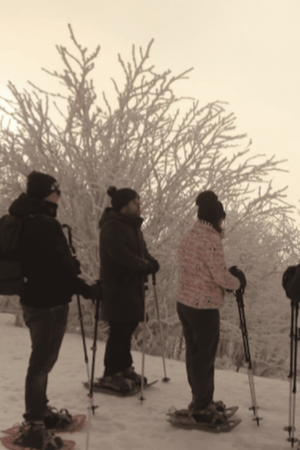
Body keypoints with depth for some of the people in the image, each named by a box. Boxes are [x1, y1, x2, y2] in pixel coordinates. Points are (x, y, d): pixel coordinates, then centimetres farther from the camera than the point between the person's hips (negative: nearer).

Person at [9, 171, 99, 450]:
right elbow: (58, 264, -23)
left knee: (43, 358, 21)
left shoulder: (27, 222, 10)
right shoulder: (44, 225, -22)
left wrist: (70, 265, 15)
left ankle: (40, 412, 36)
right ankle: (33, 427, 8)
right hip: (49, 302, -10)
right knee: (42, 361, -2)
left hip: (35, 298, 10)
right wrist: (85, 289, -15)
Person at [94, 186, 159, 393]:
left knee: (128, 327, 14)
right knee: (119, 329, -5)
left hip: (134, 285, 9)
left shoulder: (133, 226, 17)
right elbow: (120, 253, -23)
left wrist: (151, 263, -3)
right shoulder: (112, 226, -13)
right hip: (117, 285, -9)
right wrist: (145, 265, -17)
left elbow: (142, 250, 17)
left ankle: (124, 368, 26)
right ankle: (110, 374, 5)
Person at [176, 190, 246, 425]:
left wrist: (228, 276, 10)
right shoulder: (211, 239, -18)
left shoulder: (188, 236, 9)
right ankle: (202, 407, 15)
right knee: (205, 357, 4)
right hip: (204, 307, -8)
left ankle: (202, 400, 32)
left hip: (184, 302, 8)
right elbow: (220, 276, -19)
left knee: (194, 353, 17)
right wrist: (238, 281, 1)